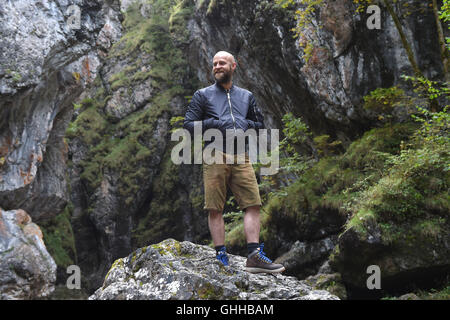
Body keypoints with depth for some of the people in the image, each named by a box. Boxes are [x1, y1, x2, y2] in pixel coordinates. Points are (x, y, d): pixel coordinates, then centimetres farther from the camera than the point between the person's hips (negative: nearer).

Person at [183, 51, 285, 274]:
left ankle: (254, 256, -9)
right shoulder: (203, 95, 13)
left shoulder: (246, 96, 22)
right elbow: (188, 124, 5)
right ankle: (221, 257, 0)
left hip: (241, 158, 3)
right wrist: (214, 124, -8)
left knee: (253, 204, -9)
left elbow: (260, 124, 23)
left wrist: (247, 124, 2)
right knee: (215, 209, -5)